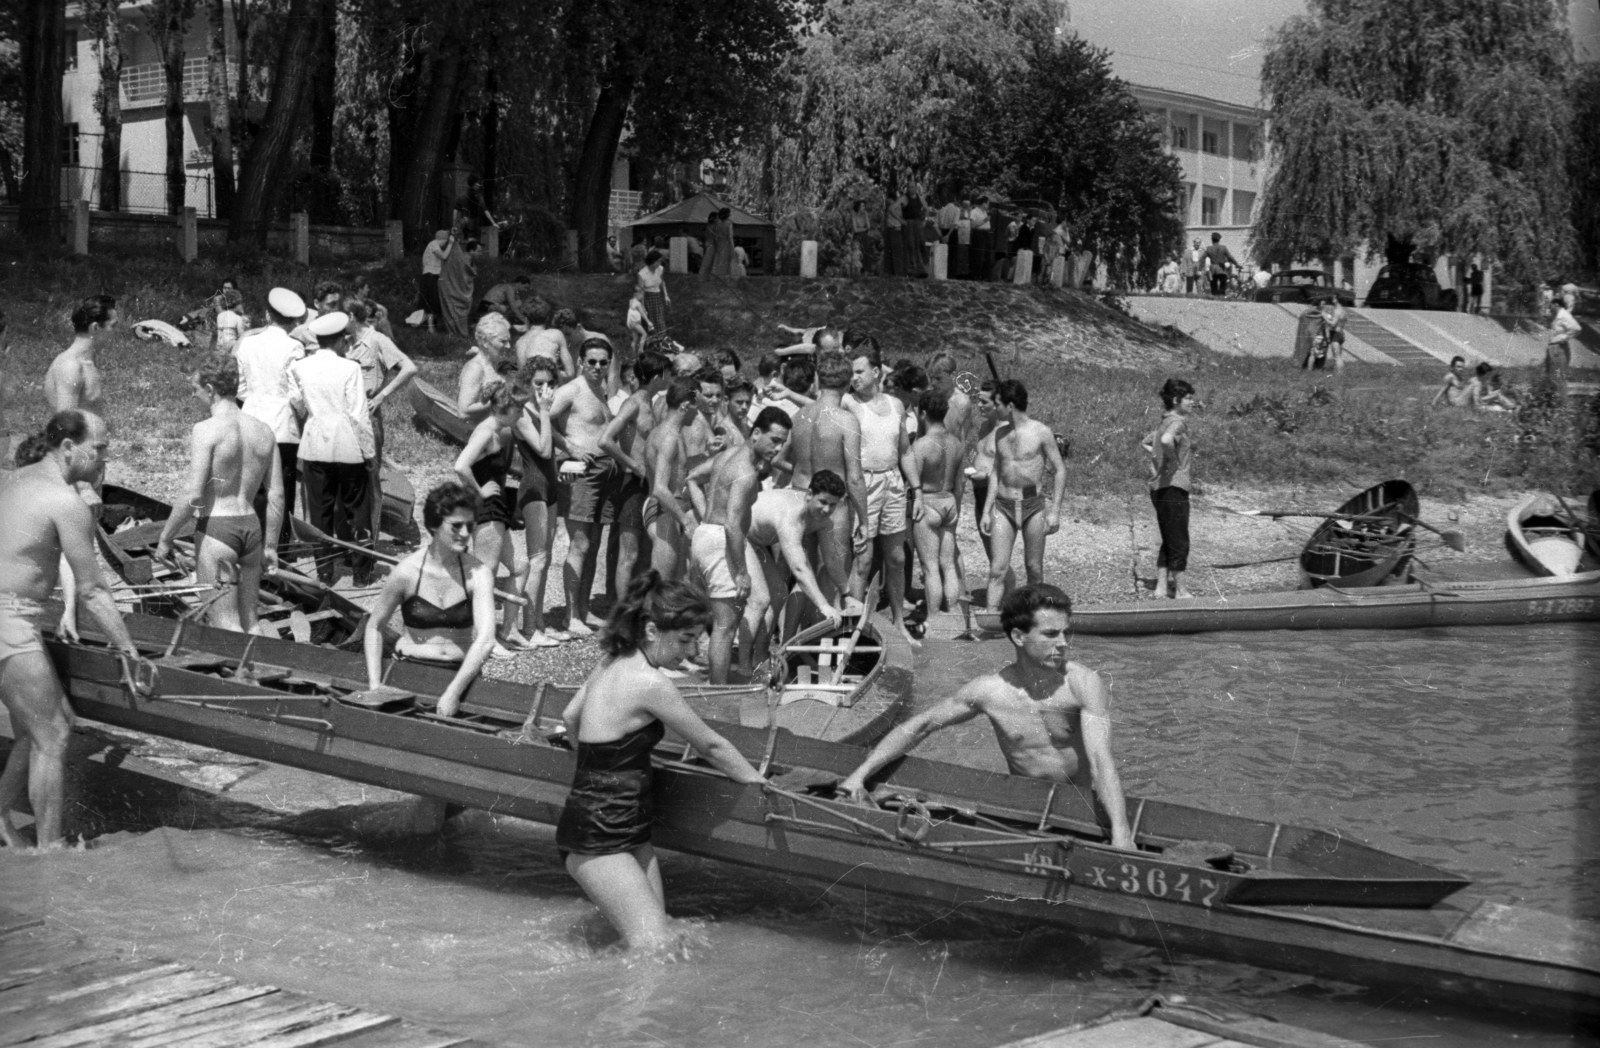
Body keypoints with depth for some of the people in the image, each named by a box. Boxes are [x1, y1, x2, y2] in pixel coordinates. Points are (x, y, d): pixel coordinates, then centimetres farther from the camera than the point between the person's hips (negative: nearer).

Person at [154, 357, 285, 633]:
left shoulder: (206, 430, -12)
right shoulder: (263, 431, 6)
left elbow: (192, 497, -16)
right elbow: (276, 496, 8)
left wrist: (165, 539, -6)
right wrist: (270, 545, 17)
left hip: (216, 528, -6)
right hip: (251, 527, 6)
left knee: (227, 627, -3)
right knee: (249, 624, 16)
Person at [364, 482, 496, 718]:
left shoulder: (478, 574, -7)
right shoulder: (406, 572, -7)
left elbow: (485, 640, -16)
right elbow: (374, 626, 5)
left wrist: (453, 693, -24)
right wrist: (375, 685, -4)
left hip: (461, 674, 0)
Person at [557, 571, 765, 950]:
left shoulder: (612, 663, 8)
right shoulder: (650, 683, -18)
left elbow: (569, 717, 25)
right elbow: (712, 746, -7)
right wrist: (760, 784, 7)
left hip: (625, 830, 10)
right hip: (598, 838, -10)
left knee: (656, 943, 4)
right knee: (655, 947, -17)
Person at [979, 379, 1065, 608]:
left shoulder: (1041, 432, -7)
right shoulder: (1000, 432, 8)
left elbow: (1060, 471, -3)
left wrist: (1055, 511, -9)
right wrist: (987, 511, 13)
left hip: (1033, 505, -3)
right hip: (1003, 505, 3)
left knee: (1034, 568, 5)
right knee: (997, 569, -6)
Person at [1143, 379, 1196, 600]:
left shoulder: (1166, 422, 14)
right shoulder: (1178, 422, -14)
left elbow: (1147, 443, 29)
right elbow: (1166, 440, -36)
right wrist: (1174, 462, -20)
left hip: (1159, 488, 10)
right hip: (1174, 488, -10)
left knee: (1169, 541, 16)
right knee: (1179, 543, 0)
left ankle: (1162, 586, 18)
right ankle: (1178, 590, 7)